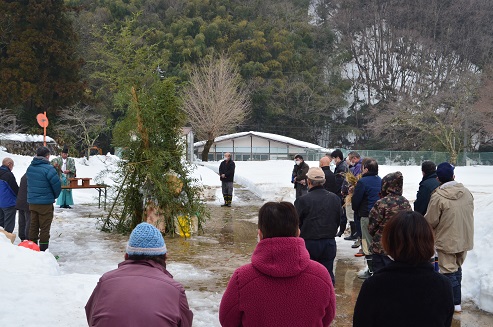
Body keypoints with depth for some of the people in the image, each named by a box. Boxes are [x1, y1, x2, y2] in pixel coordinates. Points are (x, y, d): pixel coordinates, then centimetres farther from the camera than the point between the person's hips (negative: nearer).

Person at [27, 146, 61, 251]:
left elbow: (30, 183, 12)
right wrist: (55, 196, 3)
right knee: (45, 227, 3)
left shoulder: (30, 168, 4)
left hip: (32, 202, 6)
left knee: (33, 226, 15)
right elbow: (57, 185, -16)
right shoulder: (48, 169, -18)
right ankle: (43, 250, 6)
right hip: (45, 203, -6)